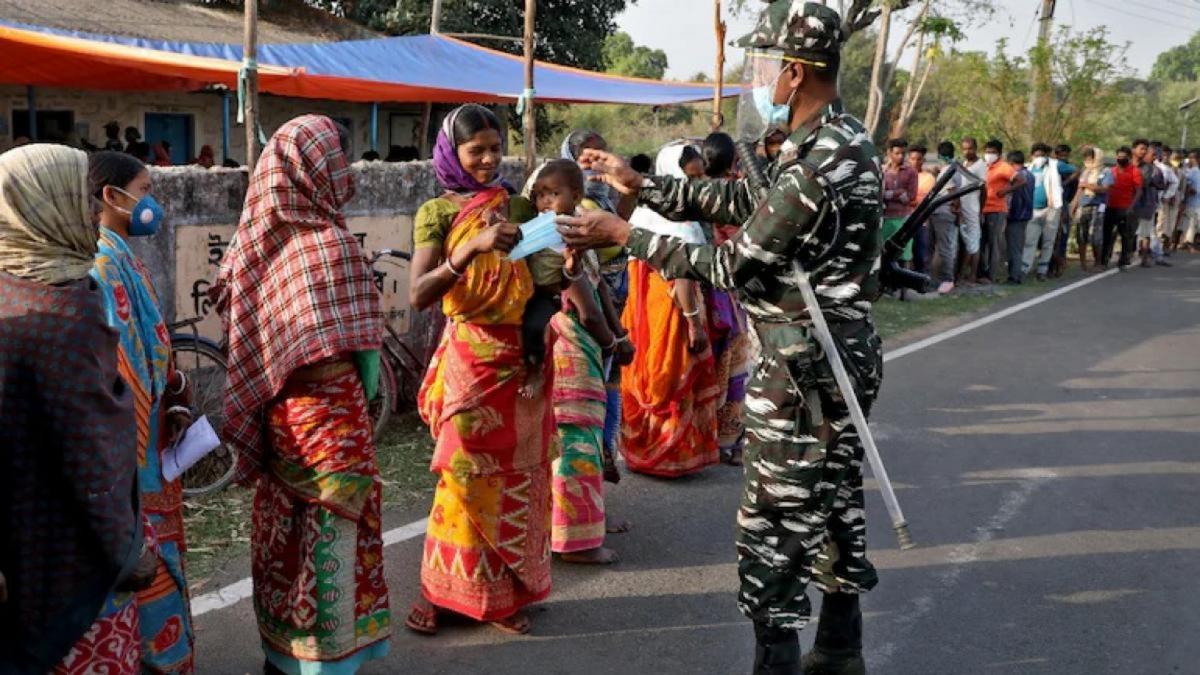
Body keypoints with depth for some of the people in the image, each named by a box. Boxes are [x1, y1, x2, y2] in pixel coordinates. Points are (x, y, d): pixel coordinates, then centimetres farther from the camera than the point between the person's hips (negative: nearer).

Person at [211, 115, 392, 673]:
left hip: (276, 408, 8)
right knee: (328, 530, 4)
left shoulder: (260, 233, 2)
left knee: (287, 528, 18)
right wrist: (369, 388, -5)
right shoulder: (330, 242, -19)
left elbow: (226, 294, 12)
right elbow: (348, 347, -20)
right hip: (325, 409, -8)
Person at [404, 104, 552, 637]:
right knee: (466, 473, 1)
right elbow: (418, 295, -16)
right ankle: (442, 588, 18)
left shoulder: (519, 206, 7)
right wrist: (472, 248, -27)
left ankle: (502, 592, 22)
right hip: (472, 358, -4)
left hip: (523, 356, 4)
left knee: (516, 473, 9)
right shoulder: (438, 211, -3)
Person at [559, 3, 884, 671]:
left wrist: (625, 234, -12)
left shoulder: (818, 163, -23)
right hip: (841, 353, 10)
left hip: (802, 366, -10)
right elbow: (741, 199, 14)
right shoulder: (841, 141, 10)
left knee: (774, 523, 0)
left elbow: (733, 266, -19)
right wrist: (640, 183, 12)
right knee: (835, 502, 19)